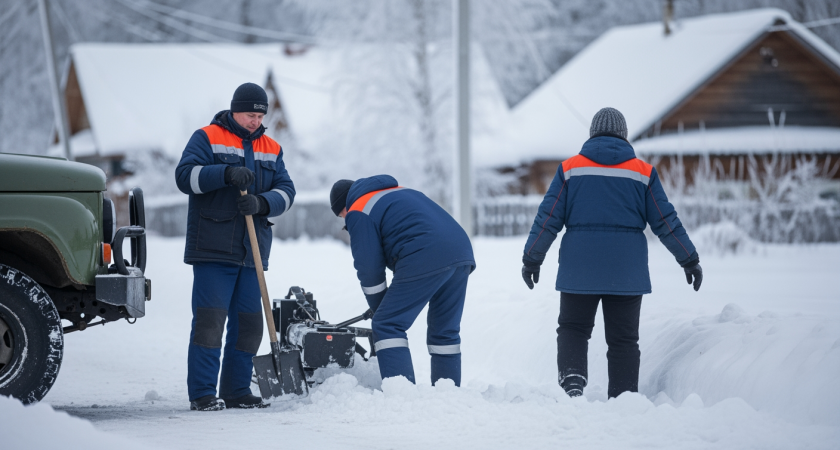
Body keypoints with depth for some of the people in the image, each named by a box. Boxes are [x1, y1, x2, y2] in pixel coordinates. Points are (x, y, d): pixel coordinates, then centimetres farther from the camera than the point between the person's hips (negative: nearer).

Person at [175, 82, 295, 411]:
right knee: (209, 319, -11)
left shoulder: (271, 150, 17)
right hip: (212, 248, -6)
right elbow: (185, 175, -12)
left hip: (251, 251, 6)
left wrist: (261, 203, -14)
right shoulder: (207, 138, 2)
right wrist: (226, 173, -24)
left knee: (248, 323, 7)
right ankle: (202, 393, -8)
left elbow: (285, 191, 7)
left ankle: (237, 391, 15)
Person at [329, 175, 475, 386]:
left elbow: (368, 267, 5)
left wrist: (378, 307, 20)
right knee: (445, 331, 18)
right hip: (462, 252, 8)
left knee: (387, 326, -1)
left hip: (425, 259, -8)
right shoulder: (399, 192, 34)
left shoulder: (358, 213, 8)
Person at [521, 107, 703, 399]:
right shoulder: (643, 172, 3)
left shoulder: (569, 169, 2)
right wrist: (690, 260, 14)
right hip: (626, 273, 0)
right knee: (623, 338, 7)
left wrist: (531, 259, 10)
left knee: (573, 328, 12)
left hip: (579, 269, 0)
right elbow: (665, 221, 4)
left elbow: (548, 218, 0)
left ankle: (572, 379, -13)